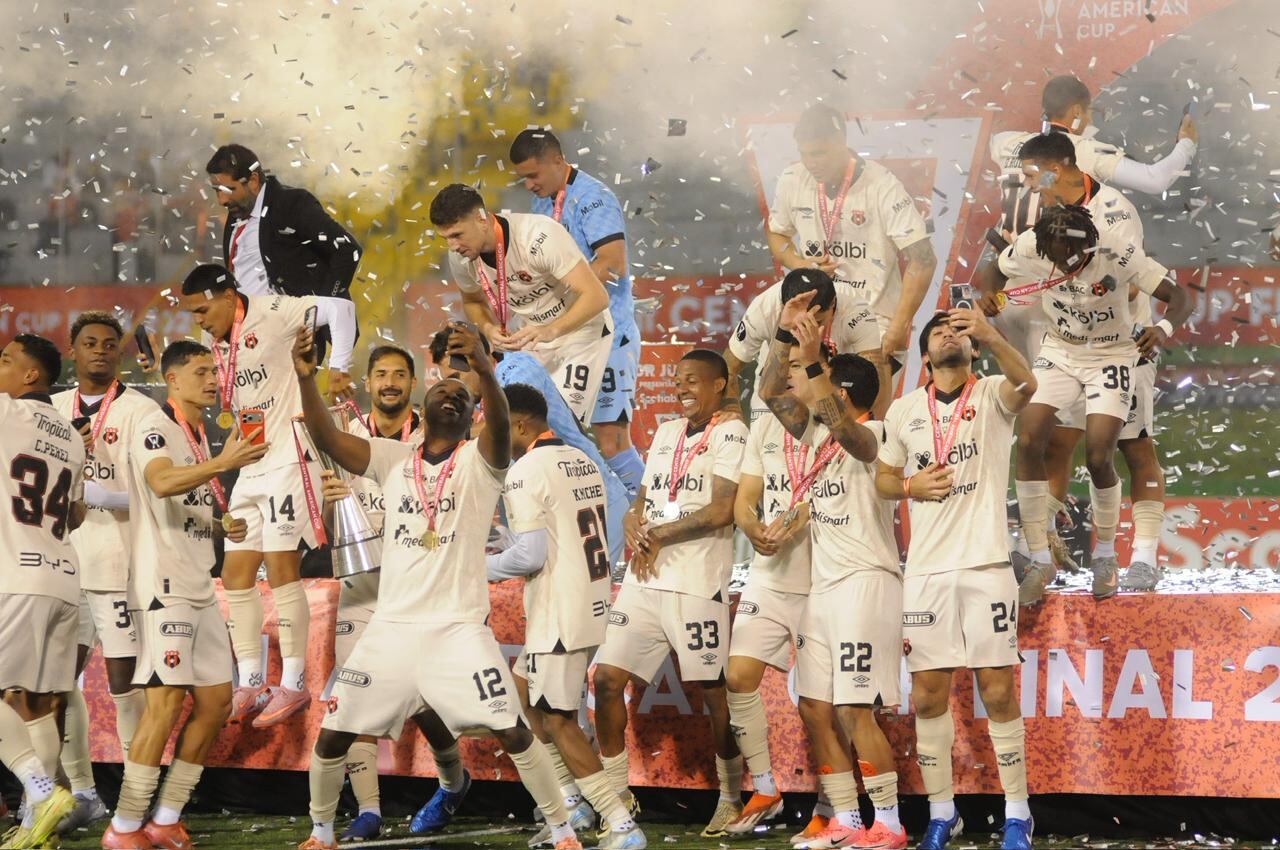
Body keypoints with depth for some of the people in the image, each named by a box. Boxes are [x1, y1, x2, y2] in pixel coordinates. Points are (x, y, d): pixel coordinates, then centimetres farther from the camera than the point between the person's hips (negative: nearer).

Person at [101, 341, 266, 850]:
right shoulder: (155, 428, -9)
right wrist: (222, 464, -45)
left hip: (199, 587, 9)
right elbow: (162, 482, -31)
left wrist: (223, 526, 9)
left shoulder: (199, 437, 18)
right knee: (167, 700, -15)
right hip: (163, 584, -9)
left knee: (216, 701, 7)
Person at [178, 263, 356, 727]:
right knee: (235, 574, 6)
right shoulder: (213, 343, 11)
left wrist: (339, 370, -20)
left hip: (288, 459, -9)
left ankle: (293, 684, -1)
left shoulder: (270, 313, -12)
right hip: (250, 469, 9)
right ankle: (250, 685, 12)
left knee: (281, 570, -8)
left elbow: (339, 308, -18)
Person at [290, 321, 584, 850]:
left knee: (513, 732, -11)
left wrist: (485, 373, -47)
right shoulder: (393, 459, 7)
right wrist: (307, 379, -26)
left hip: (459, 628, -3)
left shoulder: (478, 461, -2)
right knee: (332, 734, 4)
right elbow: (326, 439, -7)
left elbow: (501, 428, -25)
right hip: (391, 628, 3)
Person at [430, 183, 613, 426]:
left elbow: (597, 296, -34)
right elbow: (472, 301, 10)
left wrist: (550, 331, -48)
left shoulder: (538, 236, -33)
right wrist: (488, 329, -13)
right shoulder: (461, 258, -13)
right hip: (534, 334, 6)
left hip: (582, 327, -6)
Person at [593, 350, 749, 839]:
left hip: (697, 584, -7)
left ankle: (731, 799, 12)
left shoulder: (729, 433, -5)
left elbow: (722, 511, -14)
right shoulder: (666, 433, 18)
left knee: (713, 692, -1)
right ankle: (616, 794, 13)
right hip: (644, 580, 7)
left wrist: (659, 535, -7)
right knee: (608, 680, 2)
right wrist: (634, 525, -3)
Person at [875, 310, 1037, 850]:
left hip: (985, 564, -3)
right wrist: (910, 486, -4)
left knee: (998, 692, -3)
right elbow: (883, 479, 19)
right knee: (928, 697, 4)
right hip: (925, 569, 3)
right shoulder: (903, 411, 10)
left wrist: (990, 338, -43)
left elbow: (1025, 385, -24)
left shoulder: (992, 396, 0)